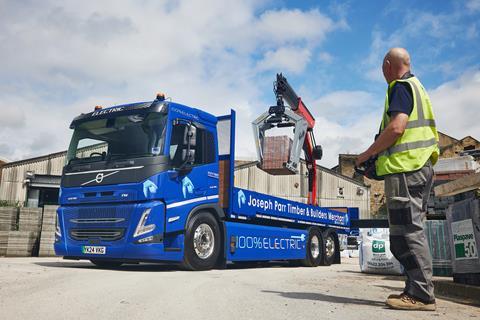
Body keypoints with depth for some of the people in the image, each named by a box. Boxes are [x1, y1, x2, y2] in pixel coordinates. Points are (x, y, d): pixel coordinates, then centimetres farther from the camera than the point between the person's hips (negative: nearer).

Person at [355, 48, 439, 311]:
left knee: (406, 231, -10)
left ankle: (421, 294, -8)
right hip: (421, 167, 10)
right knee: (410, 230, 12)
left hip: (405, 168, -10)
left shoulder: (400, 87, -6)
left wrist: (368, 154, -10)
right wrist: (379, 156, 23)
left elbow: (397, 126, -20)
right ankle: (417, 290, 16)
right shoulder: (417, 87, 24)